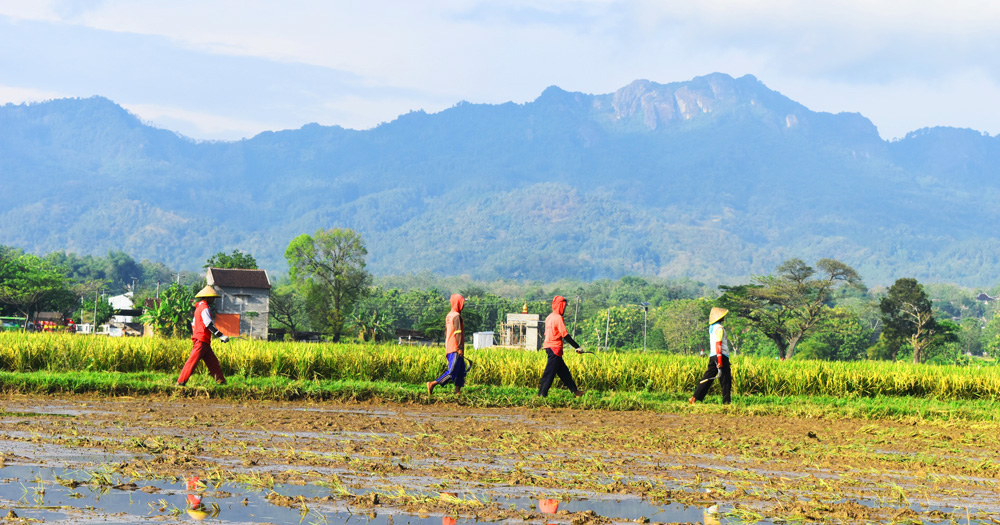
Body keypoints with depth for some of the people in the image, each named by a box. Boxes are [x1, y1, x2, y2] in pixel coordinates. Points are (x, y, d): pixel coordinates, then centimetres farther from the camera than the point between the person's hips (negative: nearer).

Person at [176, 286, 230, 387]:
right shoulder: (204, 308, -11)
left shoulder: (199, 307, 20)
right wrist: (221, 336, -23)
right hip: (201, 340, -10)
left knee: (213, 361, 9)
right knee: (192, 361, -11)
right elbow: (209, 325, -20)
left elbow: (194, 324, 26)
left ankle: (221, 381, 9)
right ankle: (181, 382, -11)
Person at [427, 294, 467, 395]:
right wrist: (460, 347, -19)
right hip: (455, 349, -10)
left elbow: (446, 333, 21)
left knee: (461, 370, 13)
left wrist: (446, 348, 24)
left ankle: (458, 391, 10)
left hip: (449, 348, 10)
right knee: (451, 372, -10)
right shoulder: (456, 316, -12)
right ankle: (432, 384, -13)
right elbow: (458, 333, -18)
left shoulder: (448, 316, 17)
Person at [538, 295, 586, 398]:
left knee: (563, 371, 14)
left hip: (549, 346, 9)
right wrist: (577, 347, -14)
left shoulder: (549, 317, 14)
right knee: (550, 372, -6)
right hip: (555, 348, -9)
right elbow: (565, 335, -17)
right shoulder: (558, 318, -13)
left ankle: (574, 391, 20)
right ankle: (542, 394, -5)